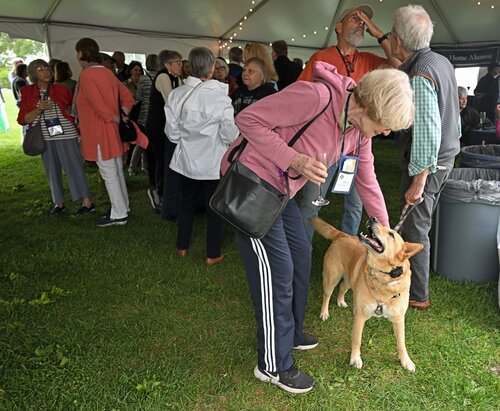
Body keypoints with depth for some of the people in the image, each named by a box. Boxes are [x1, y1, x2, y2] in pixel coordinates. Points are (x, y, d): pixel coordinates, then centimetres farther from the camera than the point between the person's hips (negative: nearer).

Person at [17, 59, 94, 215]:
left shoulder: (61, 89, 0)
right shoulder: (28, 93, 2)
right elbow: (22, 119, -2)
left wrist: (70, 111, -2)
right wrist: (39, 109, -16)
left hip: (66, 135, -2)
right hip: (45, 139, 2)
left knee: (74, 168, -1)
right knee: (52, 171, 10)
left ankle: (87, 202, 4)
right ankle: (59, 203, 23)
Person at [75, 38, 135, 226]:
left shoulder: (86, 75, -16)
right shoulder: (107, 73, 11)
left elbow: (98, 105, -24)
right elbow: (127, 97, 13)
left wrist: (116, 119, -12)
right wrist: (123, 117, 4)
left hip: (100, 133, -9)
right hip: (113, 132, 9)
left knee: (109, 175, 0)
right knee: (117, 172, 17)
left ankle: (118, 214, 9)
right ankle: (123, 207, 28)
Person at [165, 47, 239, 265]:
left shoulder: (177, 94, -8)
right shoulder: (220, 96, -17)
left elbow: (172, 131, -3)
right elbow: (230, 134, -14)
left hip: (187, 159, 4)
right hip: (214, 162, -3)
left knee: (187, 203, 20)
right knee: (214, 208, 9)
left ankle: (182, 247, 33)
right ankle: (213, 255, 18)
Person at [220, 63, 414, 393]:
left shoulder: (359, 132, 0)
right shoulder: (315, 96, -27)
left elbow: (367, 181, 12)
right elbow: (248, 119, -23)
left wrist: (386, 230, 16)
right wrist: (294, 159, -30)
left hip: (280, 190, 9)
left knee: (301, 257, 16)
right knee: (277, 270, -6)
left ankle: (290, 333, 39)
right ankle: (274, 365, 13)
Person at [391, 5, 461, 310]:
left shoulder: (419, 76, -26)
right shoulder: (442, 61, 5)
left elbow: (427, 134, -30)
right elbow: (452, 113, 16)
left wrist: (418, 182, -26)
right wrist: (454, 140, 28)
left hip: (427, 163, -10)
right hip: (446, 156, 10)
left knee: (415, 228, 1)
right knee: (424, 221, 23)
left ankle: (418, 296, 14)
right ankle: (421, 270, 42)